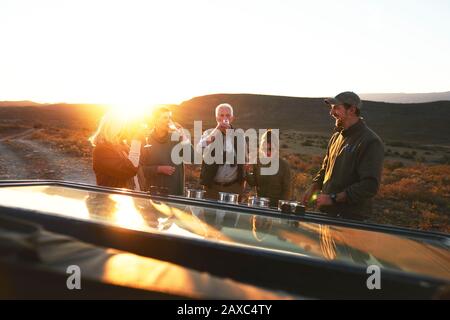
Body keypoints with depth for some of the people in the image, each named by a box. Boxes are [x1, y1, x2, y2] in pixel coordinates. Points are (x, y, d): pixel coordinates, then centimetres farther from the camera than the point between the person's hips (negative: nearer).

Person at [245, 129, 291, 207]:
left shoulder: (284, 165, -11)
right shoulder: (257, 162, -2)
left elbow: (286, 190, -9)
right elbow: (253, 183, 3)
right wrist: (248, 173, -14)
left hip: (276, 205, -3)